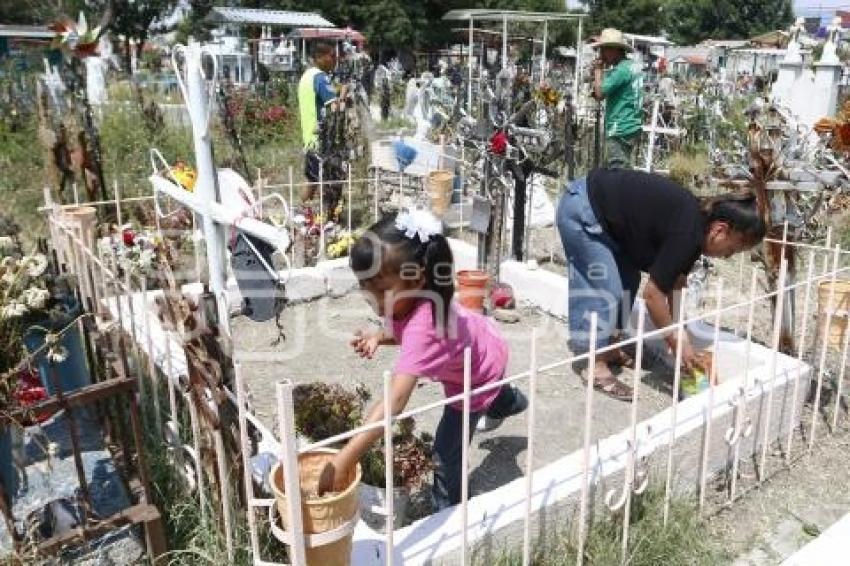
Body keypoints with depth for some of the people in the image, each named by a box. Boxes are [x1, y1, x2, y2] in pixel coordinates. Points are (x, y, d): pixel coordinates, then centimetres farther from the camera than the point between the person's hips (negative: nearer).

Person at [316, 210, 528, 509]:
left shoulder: (422, 325, -52)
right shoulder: (406, 297, -29)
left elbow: (396, 400, -61)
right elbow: (401, 333, -6)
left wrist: (342, 462, -65)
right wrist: (377, 337, -28)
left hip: (478, 374, -8)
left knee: (446, 453, -2)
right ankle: (507, 401, 76)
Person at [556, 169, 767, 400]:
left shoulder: (697, 222, 2)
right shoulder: (687, 233, -25)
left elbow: (674, 284, 8)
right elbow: (652, 294, -21)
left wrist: (678, 333, 6)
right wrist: (677, 343, -11)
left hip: (603, 214, 10)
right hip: (581, 210, -10)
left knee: (627, 281, 12)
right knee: (605, 290, -8)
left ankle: (609, 350, 23)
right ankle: (595, 367, 2)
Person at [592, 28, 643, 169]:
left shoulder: (621, 69, -15)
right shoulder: (632, 65, 15)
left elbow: (600, 93, -19)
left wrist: (598, 70, -7)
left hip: (620, 130, -10)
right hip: (632, 127, 10)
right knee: (625, 171, 15)